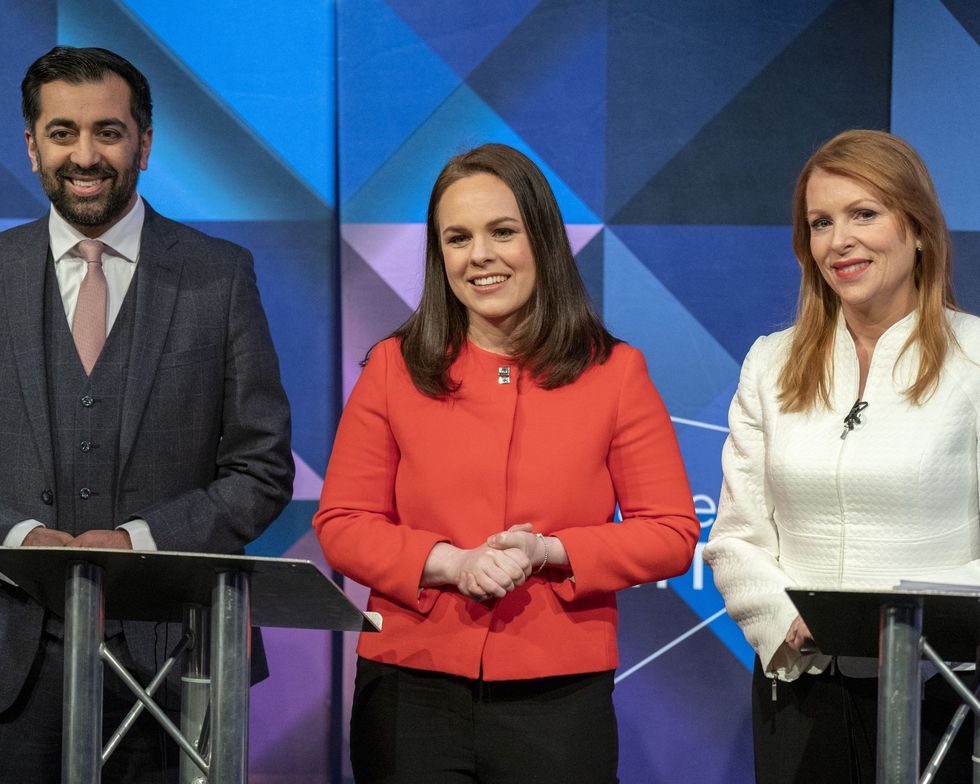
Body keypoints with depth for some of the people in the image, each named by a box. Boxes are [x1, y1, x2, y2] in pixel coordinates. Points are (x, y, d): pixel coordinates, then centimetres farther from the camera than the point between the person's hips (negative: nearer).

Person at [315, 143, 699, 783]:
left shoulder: (615, 373, 4)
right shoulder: (393, 368, 6)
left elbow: (673, 533, 2)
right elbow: (342, 523, 4)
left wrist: (549, 552, -13)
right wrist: (449, 562, -13)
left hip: (557, 699, -1)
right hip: (411, 694, 1)